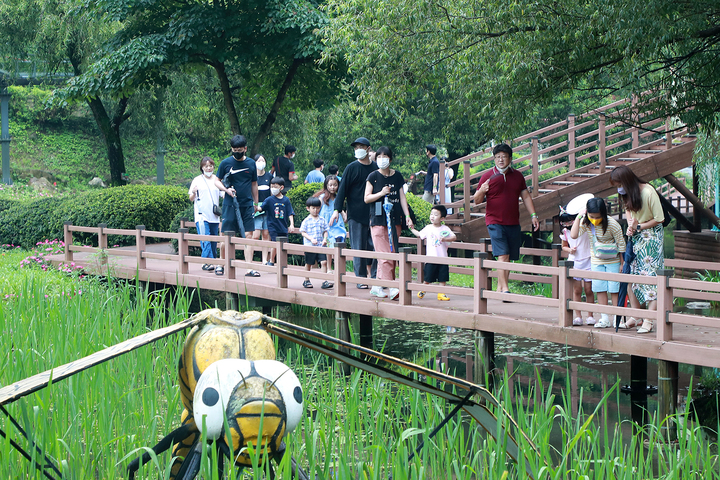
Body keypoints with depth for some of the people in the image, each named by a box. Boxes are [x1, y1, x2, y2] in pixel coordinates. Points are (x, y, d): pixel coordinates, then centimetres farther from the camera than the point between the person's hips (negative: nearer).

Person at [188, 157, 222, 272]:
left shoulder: (217, 180, 12)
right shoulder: (197, 180, 5)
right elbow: (191, 199, 7)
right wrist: (193, 193, -14)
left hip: (214, 216, 3)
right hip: (201, 215, -3)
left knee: (213, 241, 6)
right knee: (205, 240, -15)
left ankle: (211, 261, 16)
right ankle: (208, 261, -21)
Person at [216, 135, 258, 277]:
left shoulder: (251, 164, 7)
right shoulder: (226, 163, 0)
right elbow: (217, 181, 7)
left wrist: (256, 203, 19)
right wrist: (226, 189, -12)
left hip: (247, 205, 2)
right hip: (230, 205, -2)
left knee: (248, 235, -2)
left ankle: (249, 268, -3)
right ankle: (220, 264, 14)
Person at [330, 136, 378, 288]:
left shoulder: (376, 167, 9)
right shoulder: (352, 168, -1)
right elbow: (343, 189, -2)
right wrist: (337, 209, -10)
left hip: (374, 214, 3)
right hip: (356, 214, -3)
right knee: (358, 248, -1)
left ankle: (375, 277, 9)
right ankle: (361, 279, 6)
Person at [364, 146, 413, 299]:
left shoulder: (397, 176, 10)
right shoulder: (373, 177, 1)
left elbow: (402, 197, 11)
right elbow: (366, 198, 0)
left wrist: (407, 215, 2)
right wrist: (381, 193, -15)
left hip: (395, 220, 4)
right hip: (378, 219, -4)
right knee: (385, 256, -12)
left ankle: (377, 287, 13)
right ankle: (391, 288, -16)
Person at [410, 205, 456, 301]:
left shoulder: (445, 229, 0)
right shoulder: (428, 228, 6)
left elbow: (454, 237, -5)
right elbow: (419, 234, 22)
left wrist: (445, 239, -19)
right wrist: (412, 229, 17)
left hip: (442, 258, 0)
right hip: (431, 258, 0)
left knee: (442, 278, 2)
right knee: (427, 278, 4)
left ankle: (441, 294, 12)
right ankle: (422, 291, 24)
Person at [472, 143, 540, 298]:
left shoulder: (517, 176, 11)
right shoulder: (488, 177, -1)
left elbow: (526, 197, 19)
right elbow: (477, 201, 0)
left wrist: (533, 215, 10)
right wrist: (481, 191, -22)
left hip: (513, 223, 5)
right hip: (495, 222, -5)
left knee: (510, 258, 7)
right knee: (503, 255, -17)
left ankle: (500, 288, 18)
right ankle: (505, 289, -20)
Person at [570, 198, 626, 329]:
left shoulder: (613, 224, -22)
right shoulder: (586, 223, -11)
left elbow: (621, 244, -12)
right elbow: (574, 235, -23)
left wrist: (622, 264, -10)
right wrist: (578, 217, -23)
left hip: (613, 261, -4)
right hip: (596, 261, 4)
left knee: (614, 289, -4)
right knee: (600, 289, 3)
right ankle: (604, 318, 7)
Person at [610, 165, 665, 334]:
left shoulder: (648, 192, -20)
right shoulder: (628, 195, 3)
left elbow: (659, 218, -16)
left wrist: (639, 227, -13)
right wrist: (630, 226, -3)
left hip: (651, 237, -7)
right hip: (635, 238, 7)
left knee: (650, 276, -9)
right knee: (632, 276, 4)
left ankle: (649, 320, -11)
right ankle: (635, 317, 9)